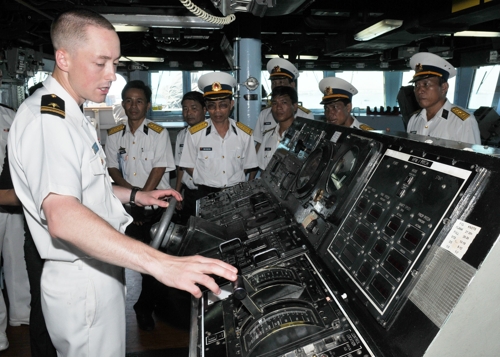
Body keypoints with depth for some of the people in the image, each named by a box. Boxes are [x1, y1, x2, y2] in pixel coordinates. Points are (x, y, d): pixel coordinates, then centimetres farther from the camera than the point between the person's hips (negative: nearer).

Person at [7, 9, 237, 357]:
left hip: (100, 269, 10)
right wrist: (161, 263, -48)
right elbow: (62, 216, -39)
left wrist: (136, 196, 11)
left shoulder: (68, 114, 12)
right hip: (83, 285, -10)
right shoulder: (45, 117, -23)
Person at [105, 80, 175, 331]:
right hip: (127, 205, 3)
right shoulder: (114, 135, 9)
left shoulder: (158, 133, -2)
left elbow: (159, 169, -8)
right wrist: (130, 190, -9)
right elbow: (112, 167, 7)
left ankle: (144, 308, 18)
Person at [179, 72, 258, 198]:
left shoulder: (245, 134, 0)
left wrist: (233, 185, 0)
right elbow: (189, 166, 4)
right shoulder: (194, 133, -4)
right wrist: (208, 184, -3)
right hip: (206, 195, -1)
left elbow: (247, 166, 8)